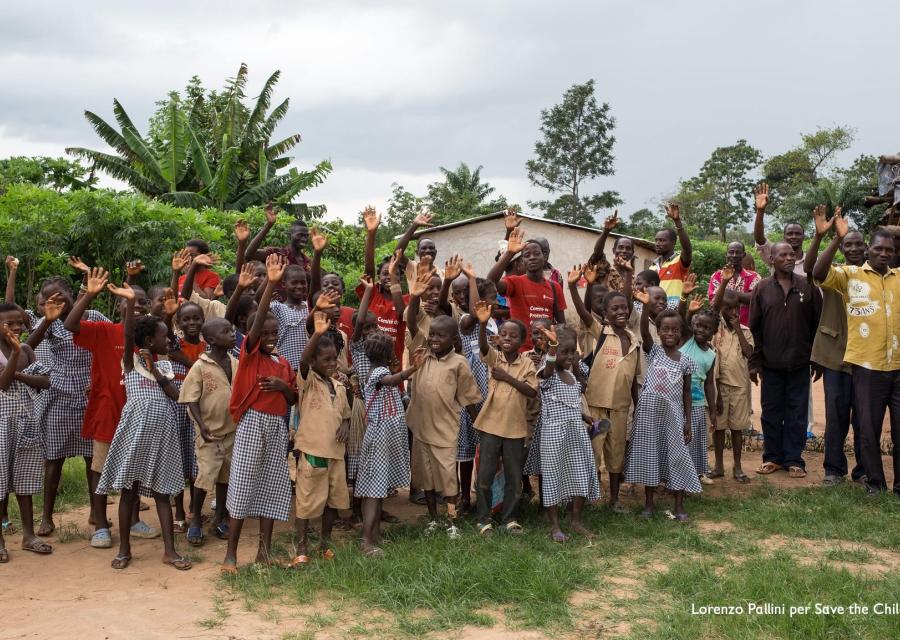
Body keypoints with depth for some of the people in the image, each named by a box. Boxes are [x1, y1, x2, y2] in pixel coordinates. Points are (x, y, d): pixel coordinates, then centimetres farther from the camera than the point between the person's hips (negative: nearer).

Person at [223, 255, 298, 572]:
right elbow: (258, 319, -19)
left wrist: (282, 386, -7)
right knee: (241, 485, -5)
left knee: (272, 487, 6)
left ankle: (265, 549, 13)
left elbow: (294, 400, 15)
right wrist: (271, 284, -29)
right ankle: (231, 552, 1)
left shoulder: (284, 363, 13)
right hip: (252, 424, -5)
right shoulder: (249, 353, -3)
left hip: (278, 427, 5)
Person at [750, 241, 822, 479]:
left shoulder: (807, 286, 0)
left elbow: (818, 323, 2)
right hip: (771, 362, 0)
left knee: (797, 413, 5)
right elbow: (754, 327, 1)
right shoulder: (762, 288, 1)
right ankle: (772, 457, 19)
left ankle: (793, 459, 14)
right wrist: (754, 362, -1)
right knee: (771, 412, 8)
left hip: (799, 363, 0)